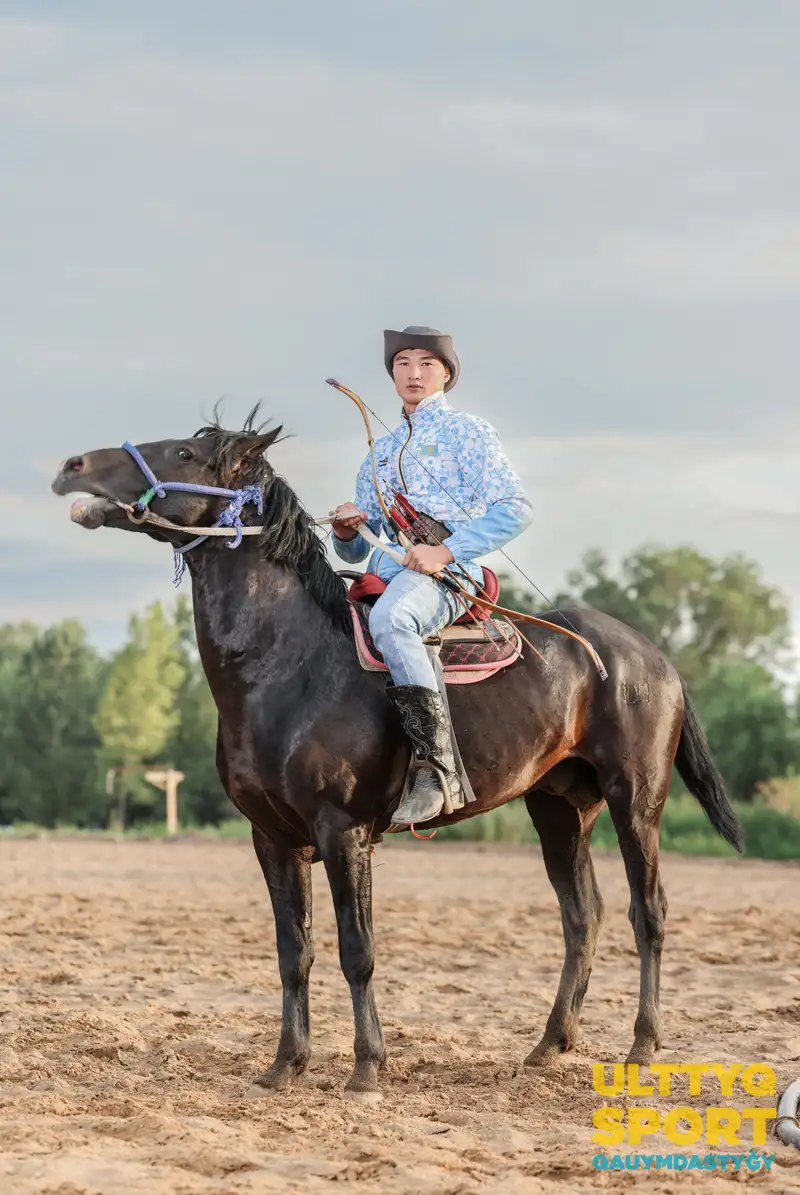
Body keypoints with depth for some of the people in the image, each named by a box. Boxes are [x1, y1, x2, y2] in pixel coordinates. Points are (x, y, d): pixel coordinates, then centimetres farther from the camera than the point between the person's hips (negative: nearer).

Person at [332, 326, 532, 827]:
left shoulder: (467, 432, 8)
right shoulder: (380, 452, 27)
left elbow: (516, 508, -6)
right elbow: (356, 553, 26)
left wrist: (447, 550, -16)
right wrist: (346, 531, 1)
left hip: (443, 578, -8)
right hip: (383, 579, 8)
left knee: (389, 618, -39)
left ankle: (437, 767, -42)